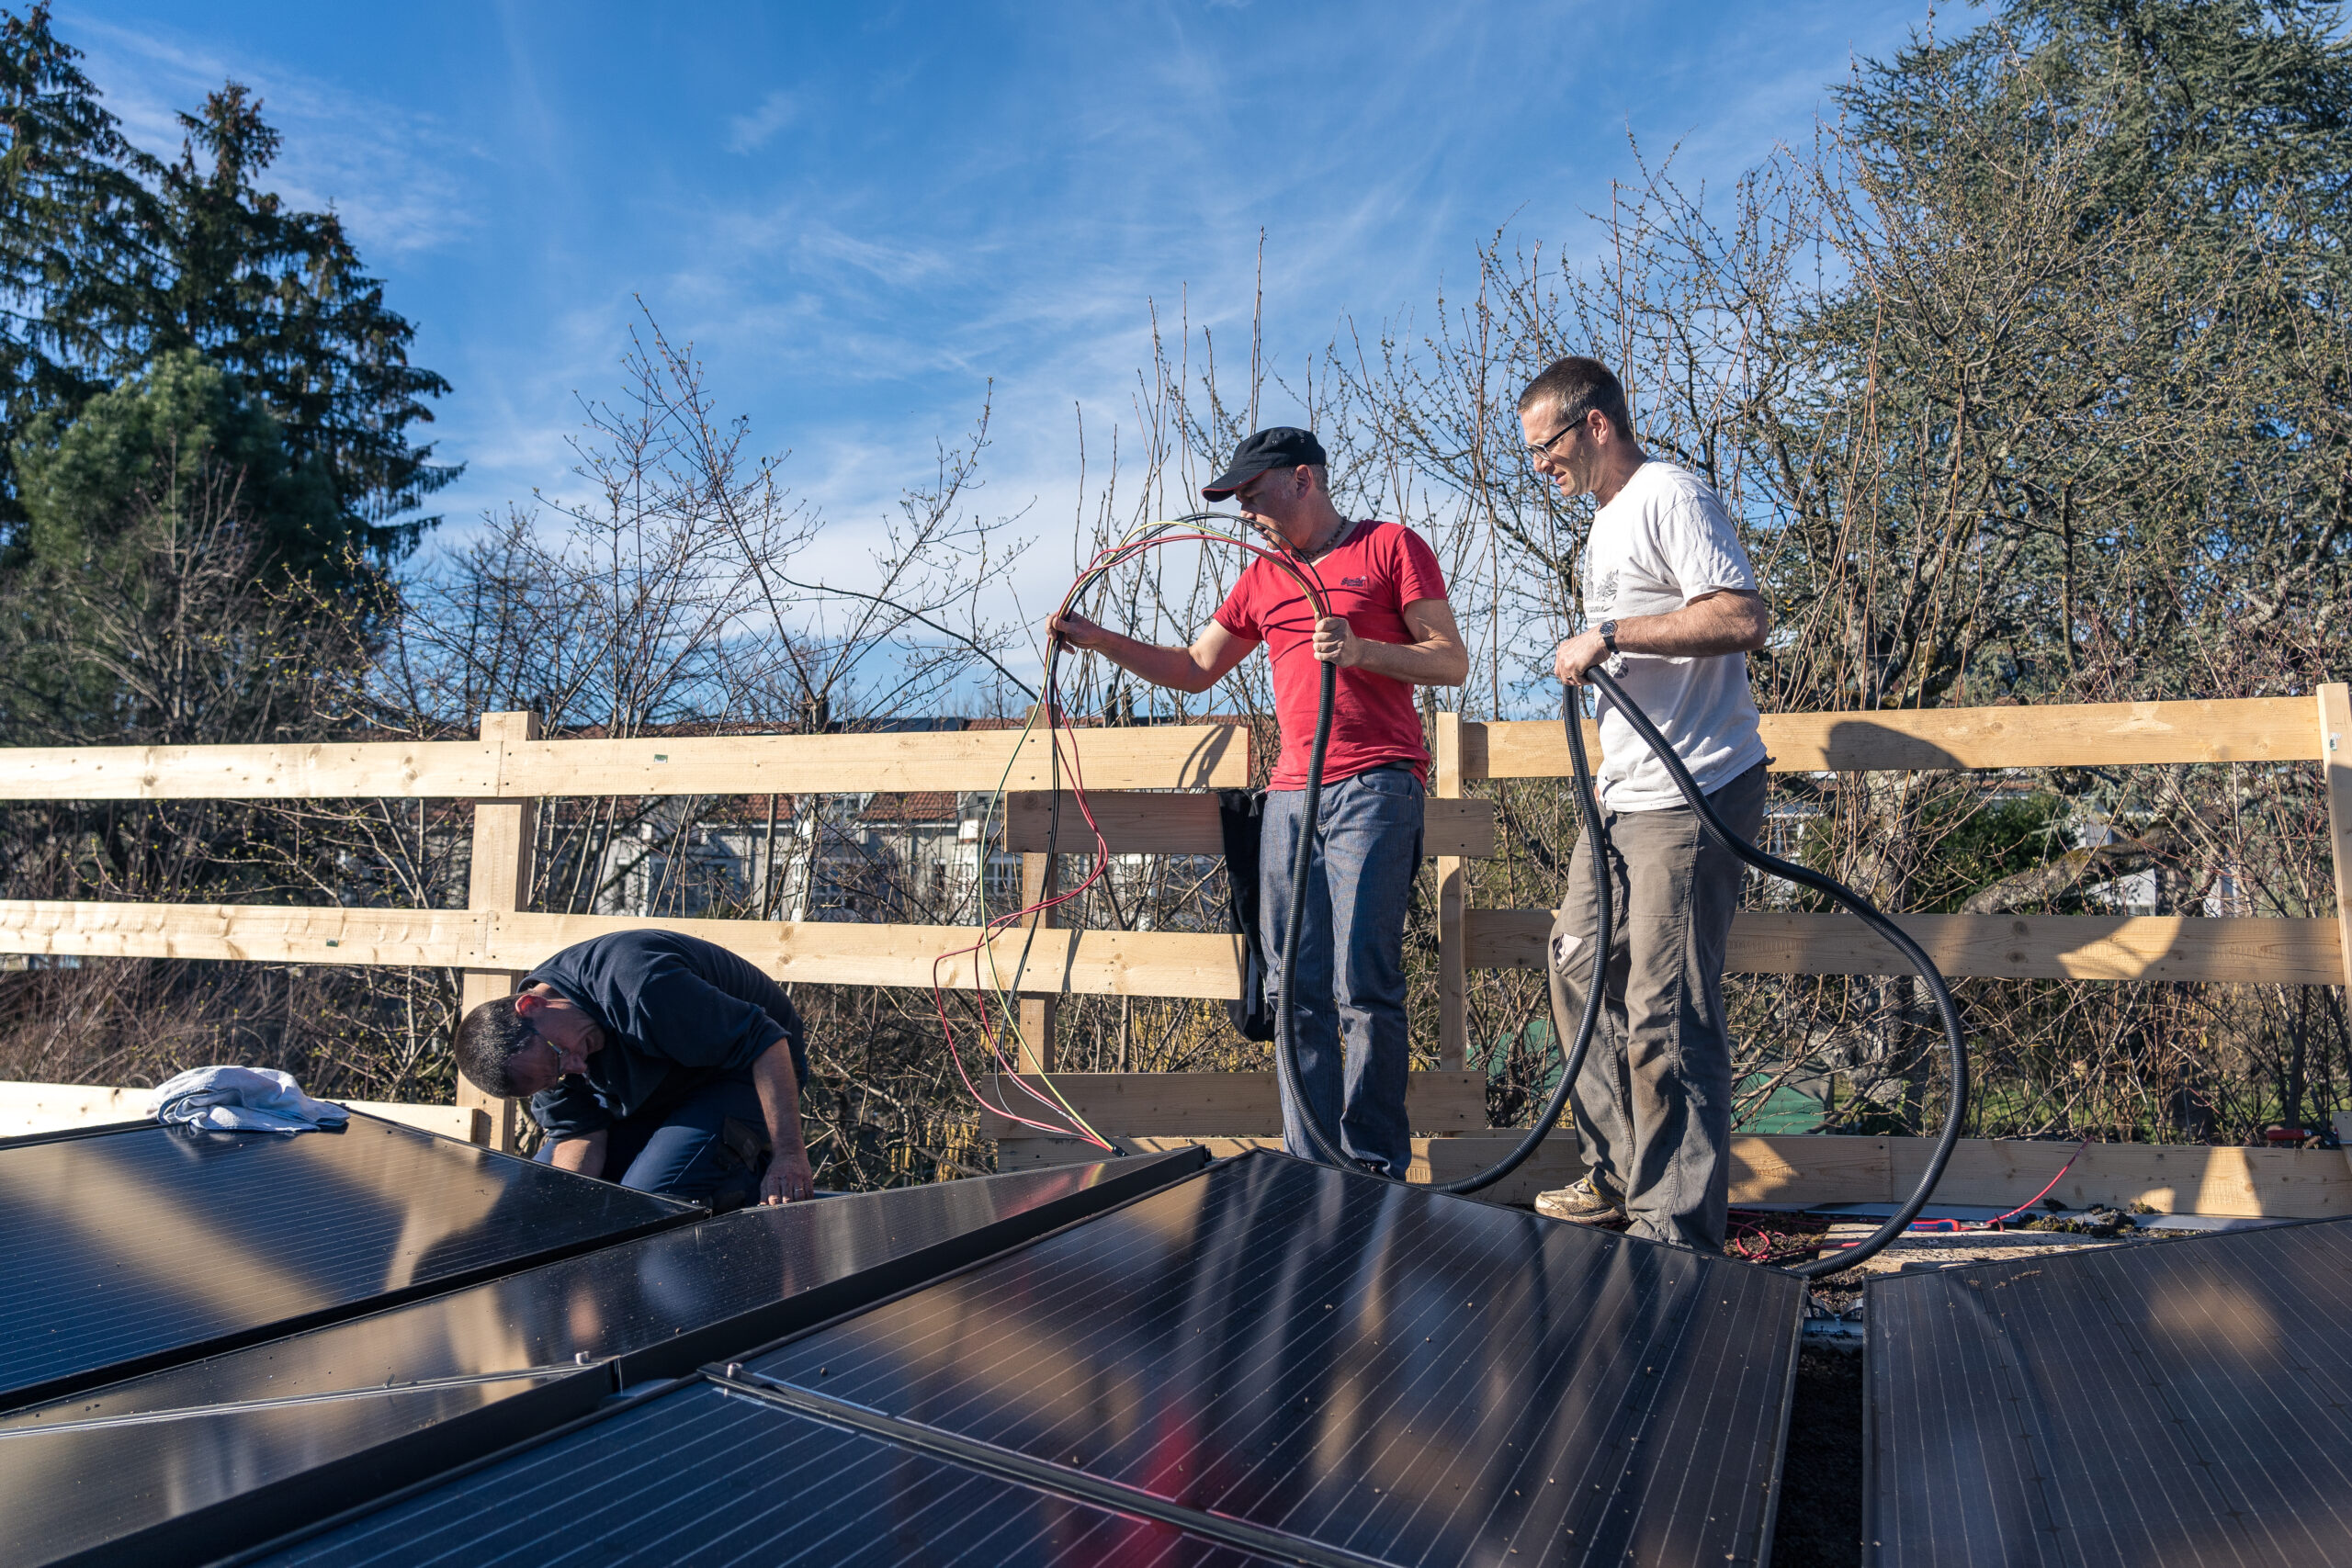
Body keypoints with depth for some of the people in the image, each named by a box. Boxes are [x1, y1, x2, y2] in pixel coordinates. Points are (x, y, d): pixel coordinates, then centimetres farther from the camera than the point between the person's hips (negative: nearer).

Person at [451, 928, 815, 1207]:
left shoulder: (637, 985, -37)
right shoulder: (528, 1045, -12)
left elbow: (765, 1042, -35)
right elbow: (579, 1133, -7)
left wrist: (789, 1156, -37)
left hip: (746, 1072, -8)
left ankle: (754, 1171, -3)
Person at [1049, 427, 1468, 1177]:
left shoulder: (1391, 545, 4)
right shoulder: (1261, 579, 21)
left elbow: (1452, 661, -2)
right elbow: (1195, 669, 26)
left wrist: (1360, 649, -18)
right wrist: (1100, 640, 14)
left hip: (1373, 786, -6)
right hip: (1290, 794, 6)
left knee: (1363, 986, -10)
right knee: (1298, 993, 4)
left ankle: (1375, 1168, 0)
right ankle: (1310, 1169, 11)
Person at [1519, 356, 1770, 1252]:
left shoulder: (1669, 496, -10)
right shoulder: (1608, 518, 20)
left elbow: (1743, 620, -23)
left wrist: (1609, 634, -21)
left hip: (1692, 794, -11)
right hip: (1625, 793, 11)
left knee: (1666, 1012, -9)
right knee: (1584, 966, 15)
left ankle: (1680, 1229, 2)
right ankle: (1618, 1175, 28)